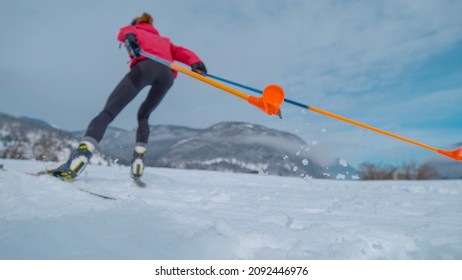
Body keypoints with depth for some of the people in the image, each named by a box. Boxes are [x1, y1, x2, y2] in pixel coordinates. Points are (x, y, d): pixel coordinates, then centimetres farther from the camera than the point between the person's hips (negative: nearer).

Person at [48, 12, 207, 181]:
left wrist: (129, 38, -15)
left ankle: (82, 154, -28)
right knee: (143, 116, 23)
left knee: (108, 112, -6)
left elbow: (124, 32, 9)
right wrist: (196, 63, 6)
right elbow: (181, 52, 24)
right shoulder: (164, 40, 44)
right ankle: (139, 157, 2)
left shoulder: (134, 30, 34)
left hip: (145, 66, -3)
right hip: (168, 73, 4)